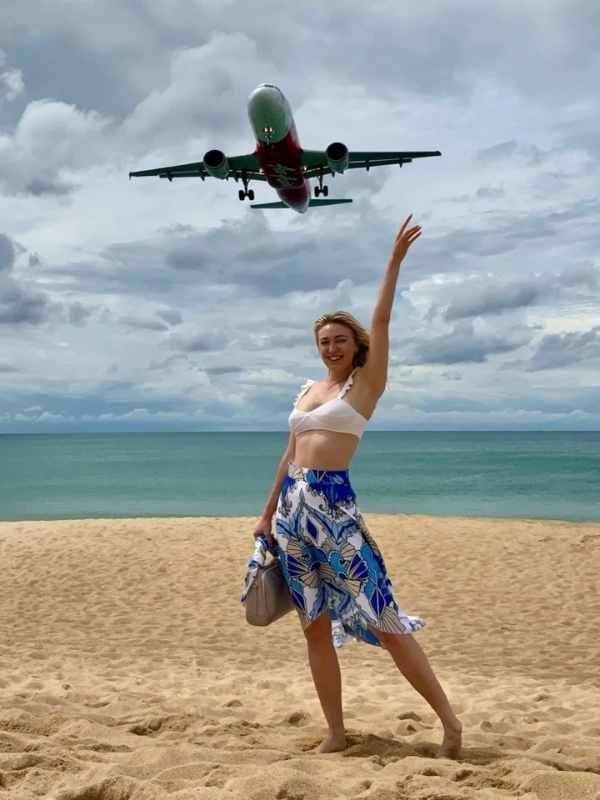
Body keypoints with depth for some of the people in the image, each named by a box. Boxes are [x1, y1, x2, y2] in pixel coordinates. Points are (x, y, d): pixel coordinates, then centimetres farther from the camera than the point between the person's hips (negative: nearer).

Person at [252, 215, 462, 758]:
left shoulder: (365, 384, 3)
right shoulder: (308, 390, 19)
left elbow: (381, 320, -7)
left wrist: (396, 258, -10)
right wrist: (267, 514, 22)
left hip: (334, 506, -6)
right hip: (292, 509, 7)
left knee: (382, 618, -8)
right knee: (315, 626, 7)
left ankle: (450, 722, 0)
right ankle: (336, 734, 16)